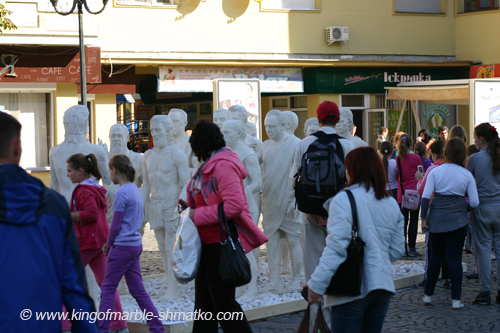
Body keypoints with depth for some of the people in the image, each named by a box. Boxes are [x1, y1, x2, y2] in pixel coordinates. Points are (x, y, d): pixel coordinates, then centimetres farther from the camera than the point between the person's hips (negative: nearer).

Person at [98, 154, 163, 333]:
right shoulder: (135, 190, 11)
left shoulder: (121, 193, -16)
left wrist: (108, 244, 2)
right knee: (138, 290, 11)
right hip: (136, 245, 8)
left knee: (108, 289, 0)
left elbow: (116, 225, -14)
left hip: (122, 247, -8)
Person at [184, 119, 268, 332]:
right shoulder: (209, 165, 13)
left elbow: (234, 205, -28)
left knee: (223, 303, -5)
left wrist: (197, 215, -20)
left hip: (221, 243, -10)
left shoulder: (223, 165, -18)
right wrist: (190, 206, 6)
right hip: (207, 243, 10)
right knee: (204, 303, 15)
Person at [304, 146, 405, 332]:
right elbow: (397, 250, 13)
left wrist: (316, 284, -16)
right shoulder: (391, 204, 9)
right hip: (383, 286, 6)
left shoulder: (344, 200, -11)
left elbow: (336, 247, -18)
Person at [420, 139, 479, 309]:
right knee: (455, 258, 2)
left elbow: (425, 196, -7)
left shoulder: (435, 171, -1)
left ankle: (428, 295, 19)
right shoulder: (467, 175, -2)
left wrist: (424, 216, 0)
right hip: (457, 220, -1)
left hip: (436, 218, 1)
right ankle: (456, 299, 2)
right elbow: (474, 202, -3)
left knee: (435, 256, 13)